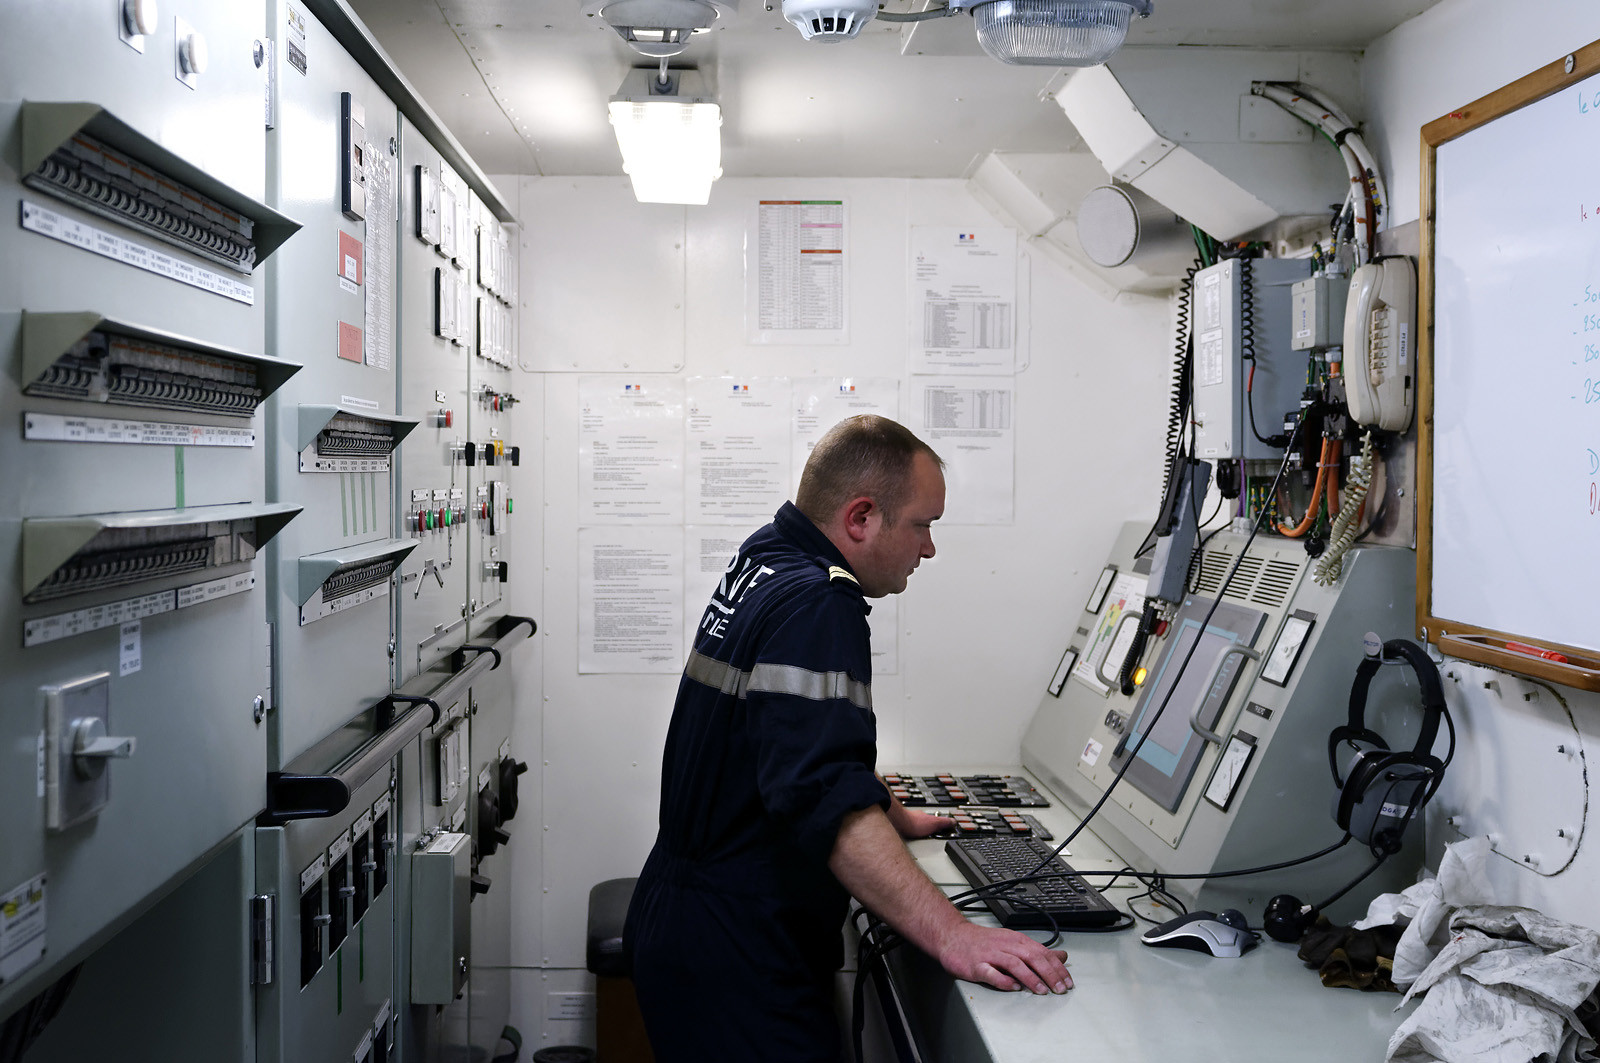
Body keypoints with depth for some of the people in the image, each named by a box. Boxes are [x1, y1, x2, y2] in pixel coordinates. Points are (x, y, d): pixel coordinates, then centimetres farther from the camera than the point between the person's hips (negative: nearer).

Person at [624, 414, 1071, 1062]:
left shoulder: (761, 568, 11)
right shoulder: (815, 605, -22)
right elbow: (825, 794, -35)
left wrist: (898, 819, 29)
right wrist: (950, 935, -37)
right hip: (734, 960, -10)